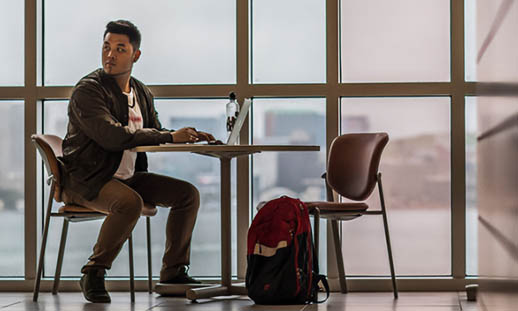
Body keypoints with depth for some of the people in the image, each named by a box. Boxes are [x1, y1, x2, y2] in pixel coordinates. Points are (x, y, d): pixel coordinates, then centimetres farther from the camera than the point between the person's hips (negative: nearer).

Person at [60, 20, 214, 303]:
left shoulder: (141, 93, 11)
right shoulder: (88, 90, -15)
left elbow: (155, 135, 20)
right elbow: (112, 136, -27)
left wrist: (189, 137, -2)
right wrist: (171, 136, -24)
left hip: (127, 177, 8)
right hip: (86, 180, -8)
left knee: (188, 193, -3)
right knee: (130, 202, -36)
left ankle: (173, 272, 6)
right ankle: (93, 274, -18)